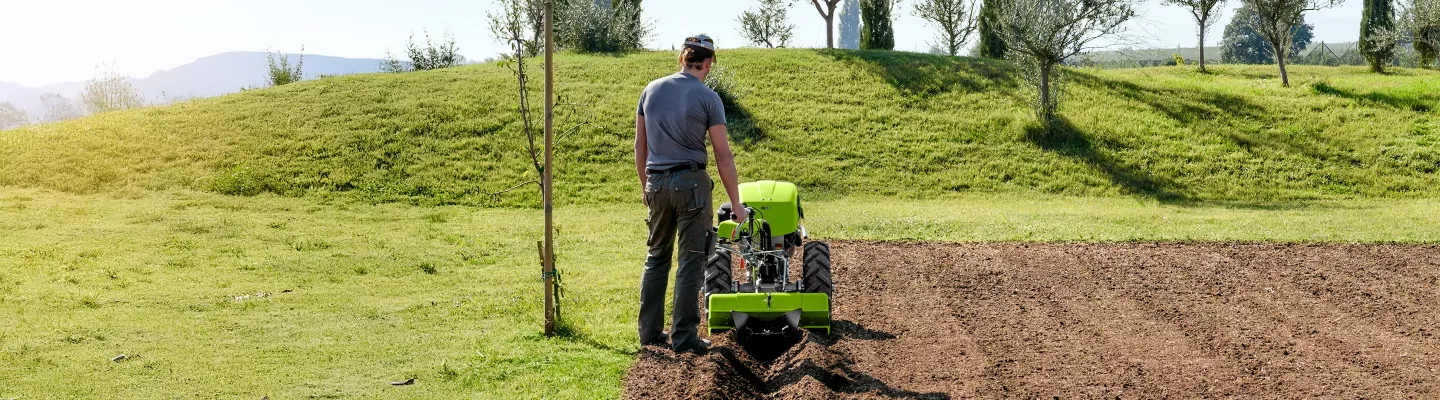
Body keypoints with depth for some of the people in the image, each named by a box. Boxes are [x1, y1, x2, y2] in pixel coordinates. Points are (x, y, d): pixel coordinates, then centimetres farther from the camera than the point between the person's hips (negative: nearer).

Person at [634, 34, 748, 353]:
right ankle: (684, 336, 2)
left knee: (657, 257, 16)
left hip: (656, 184, 5)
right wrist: (737, 205, -3)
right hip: (691, 183, -5)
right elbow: (723, 156, -8)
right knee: (691, 262, 1)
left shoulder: (651, 90, 6)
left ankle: (650, 332, 18)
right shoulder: (708, 98, -7)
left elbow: (640, 144, 11)